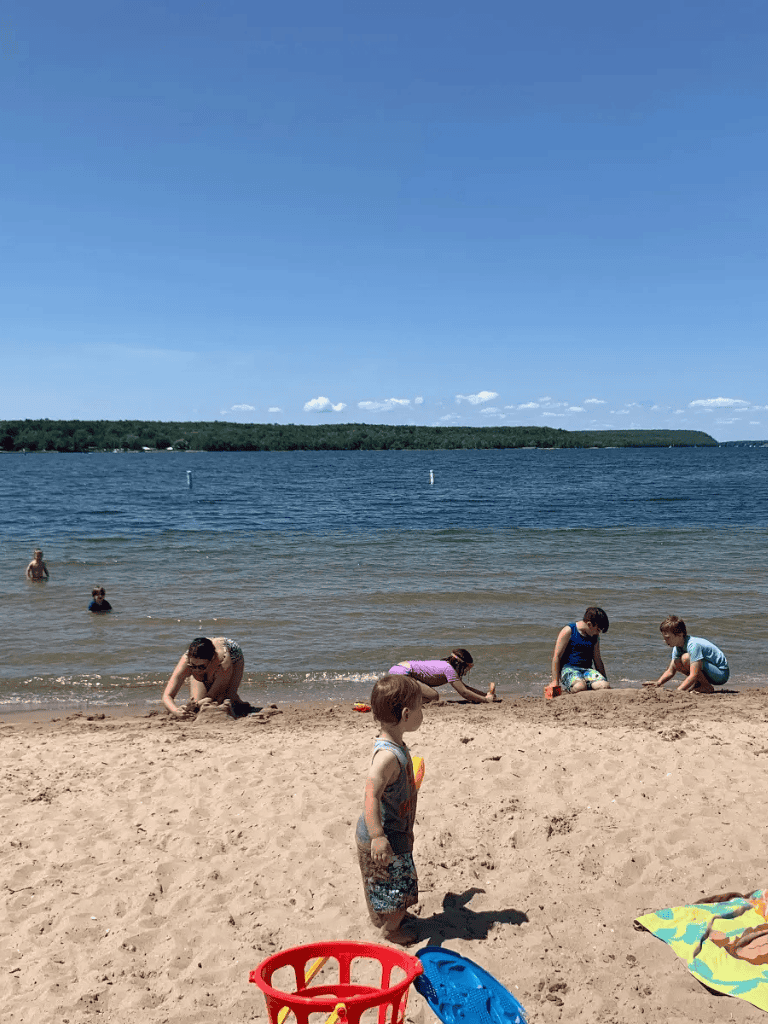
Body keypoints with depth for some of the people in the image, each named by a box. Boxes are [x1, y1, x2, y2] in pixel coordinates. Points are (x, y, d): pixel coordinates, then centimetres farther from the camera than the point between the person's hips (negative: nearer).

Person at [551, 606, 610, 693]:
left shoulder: (595, 636, 16)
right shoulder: (568, 631, -3)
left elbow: (597, 660, 27)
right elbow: (556, 656, -5)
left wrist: (605, 680, 26)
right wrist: (555, 681, -10)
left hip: (587, 670, 6)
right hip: (568, 669, -5)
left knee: (605, 686, -28)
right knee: (580, 687, -40)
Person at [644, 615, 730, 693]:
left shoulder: (693, 645, -27)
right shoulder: (678, 647, 1)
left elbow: (693, 676, -31)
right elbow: (670, 671, 5)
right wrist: (658, 683, -13)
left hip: (722, 674, -8)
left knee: (686, 658, -27)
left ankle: (707, 687, -12)